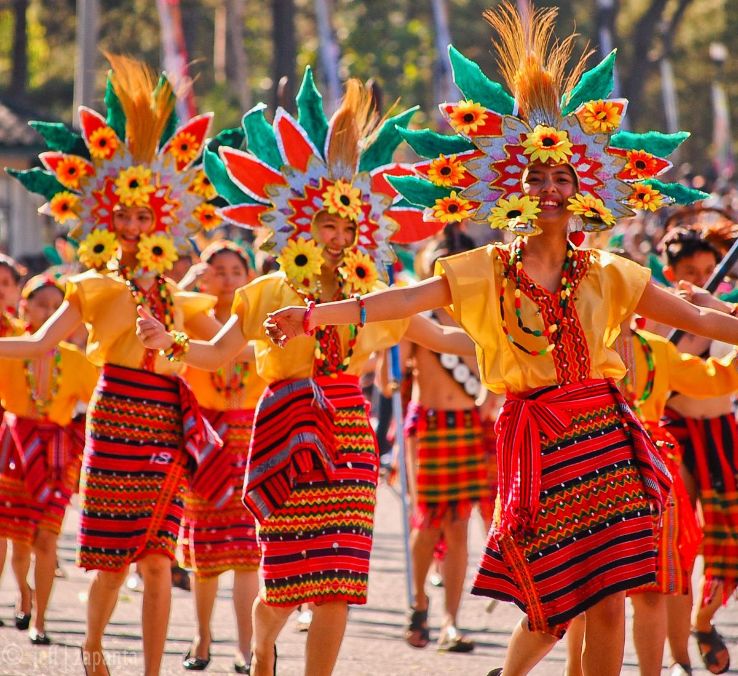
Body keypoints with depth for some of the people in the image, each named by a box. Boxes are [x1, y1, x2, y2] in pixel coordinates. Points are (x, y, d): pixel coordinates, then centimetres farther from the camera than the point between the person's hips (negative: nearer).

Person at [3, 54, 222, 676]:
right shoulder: (96, 290, 4)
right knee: (113, 558, -2)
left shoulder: (178, 299, 14)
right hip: (118, 420, -3)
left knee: (157, 558, -4)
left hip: (167, 428, 3)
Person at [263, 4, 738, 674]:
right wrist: (313, 316, -21)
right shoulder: (486, 272, 2)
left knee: (608, 602, -3)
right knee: (554, 604, 0)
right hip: (536, 440, -2)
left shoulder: (607, 276, 8)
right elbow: (402, 300, -9)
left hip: (605, 438, 2)